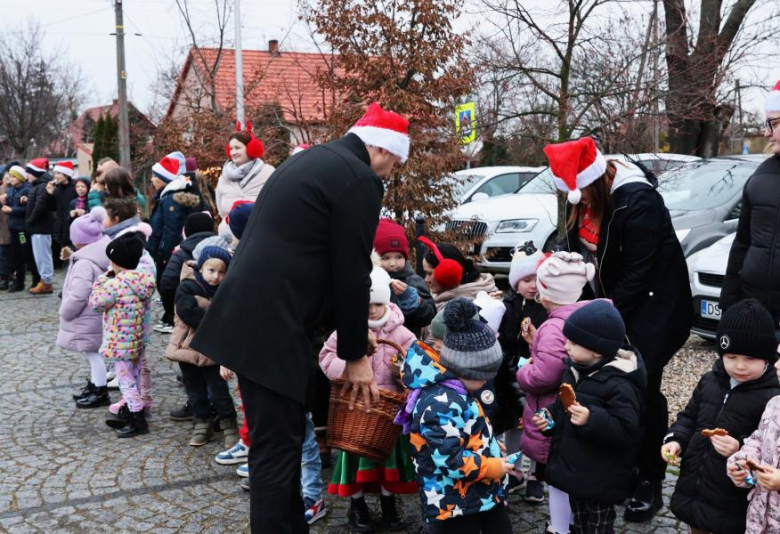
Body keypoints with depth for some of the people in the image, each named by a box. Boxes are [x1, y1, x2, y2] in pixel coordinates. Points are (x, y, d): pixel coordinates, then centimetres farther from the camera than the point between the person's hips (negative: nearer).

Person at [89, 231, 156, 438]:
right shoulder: (144, 280, -1)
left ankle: (139, 421, 7)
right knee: (133, 377, 19)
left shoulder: (114, 283, -22)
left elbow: (95, 303, -11)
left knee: (126, 380, 2)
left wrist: (101, 279, -1)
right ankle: (132, 414, 33)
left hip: (119, 342, -8)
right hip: (137, 339, 8)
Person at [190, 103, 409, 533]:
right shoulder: (360, 179, -9)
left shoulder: (310, 159, 20)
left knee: (276, 439, 18)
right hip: (273, 327, -10)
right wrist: (355, 355, 0)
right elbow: (351, 274, -10)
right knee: (277, 448, -1)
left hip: (246, 316, 10)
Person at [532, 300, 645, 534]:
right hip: (575, 471, 8)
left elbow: (627, 431, -28)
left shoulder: (618, 384, -24)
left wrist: (591, 420, -39)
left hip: (600, 480, -8)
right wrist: (550, 416, -2)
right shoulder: (576, 369, 2)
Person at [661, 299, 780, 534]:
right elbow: (689, 418, 13)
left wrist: (741, 449, -34)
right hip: (693, 484, 6)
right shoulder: (710, 381, 1)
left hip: (734, 499, -6)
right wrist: (675, 439, -4)